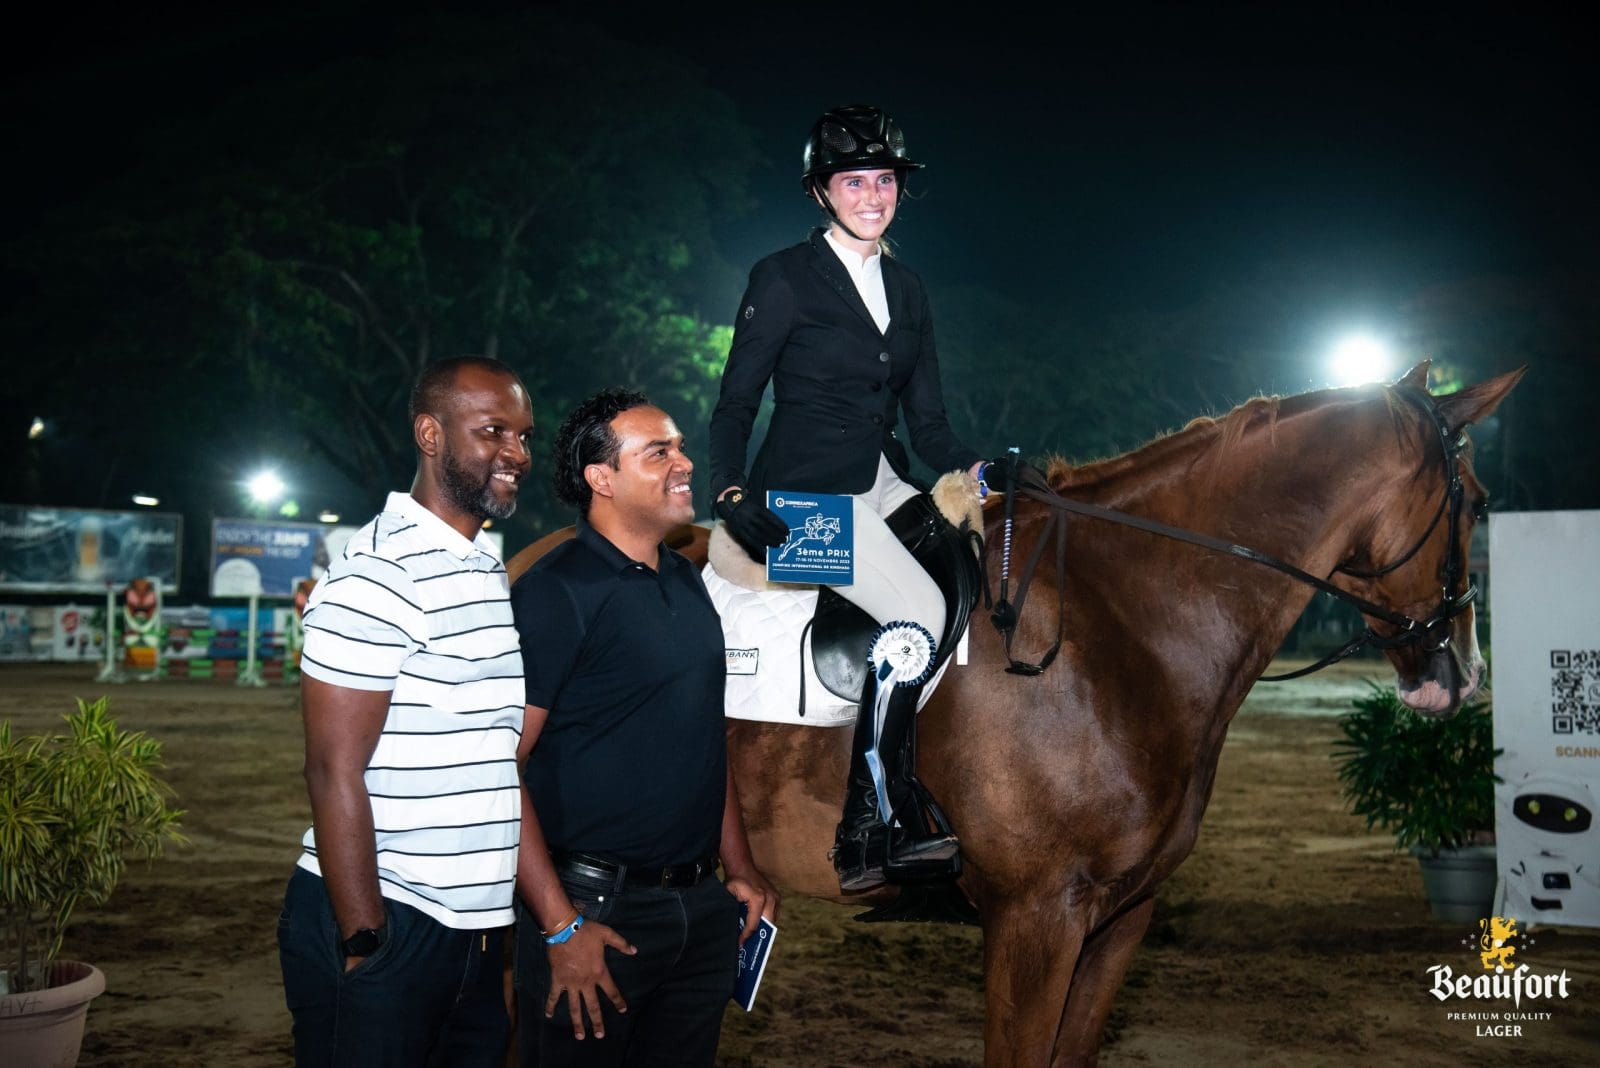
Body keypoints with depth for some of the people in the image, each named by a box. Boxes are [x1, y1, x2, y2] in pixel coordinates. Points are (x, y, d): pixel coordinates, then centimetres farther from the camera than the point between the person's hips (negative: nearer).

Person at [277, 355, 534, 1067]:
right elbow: (335, 774, -17)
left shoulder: (491, 570, 14)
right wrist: (365, 944, -17)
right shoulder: (376, 577, -14)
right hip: (383, 927, -8)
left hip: (479, 926, 8)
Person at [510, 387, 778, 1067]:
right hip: (595, 911, -7)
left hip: (700, 905, 7)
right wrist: (561, 927, -21)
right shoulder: (556, 592, -14)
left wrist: (740, 870, 15)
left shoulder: (688, 584, 11)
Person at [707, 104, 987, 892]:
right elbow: (736, 402, -5)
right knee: (922, 617, -23)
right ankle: (861, 828, -12)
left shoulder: (906, 289, 14)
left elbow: (926, 420, 12)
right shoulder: (784, 279, -4)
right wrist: (732, 495, -19)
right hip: (805, 494, -7)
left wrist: (972, 471, -6)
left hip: (879, 486, 7)